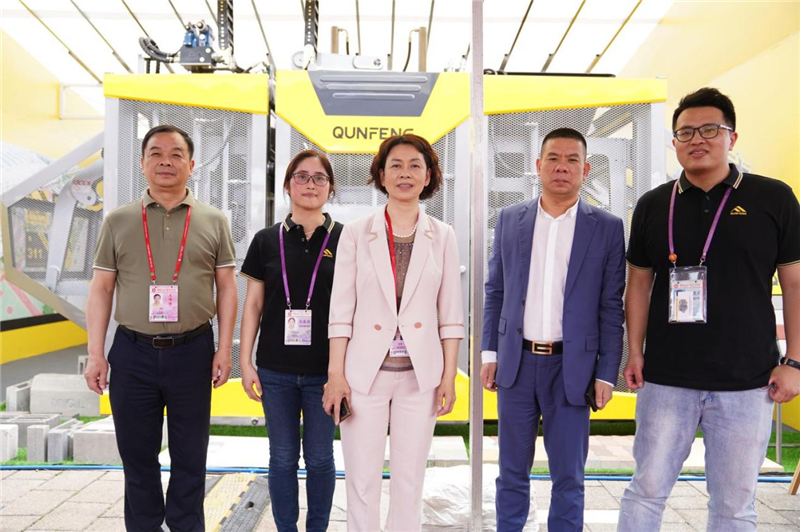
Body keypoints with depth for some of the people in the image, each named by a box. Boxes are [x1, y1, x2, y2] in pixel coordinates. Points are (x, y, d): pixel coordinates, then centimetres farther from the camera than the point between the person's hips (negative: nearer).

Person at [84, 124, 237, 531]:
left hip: (192, 350, -1)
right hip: (132, 352, 1)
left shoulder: (213, 221, 3)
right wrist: (95, 354, 1)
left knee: (190, 456, 11)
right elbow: (101, 290, 6)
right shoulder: (118, 221, 6)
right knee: (136, 453, 13)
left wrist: (224, 350, -2)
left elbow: (226, 288, 3)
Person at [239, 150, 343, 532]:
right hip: (276, 370, 2)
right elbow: (253, 304, 6)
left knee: (319, 458, 11)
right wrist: (245, 361, 2)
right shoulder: (267, 240, 4)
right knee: (283, 457, 13)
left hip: (325, 369, -1)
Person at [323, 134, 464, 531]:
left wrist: (449, 375, 1)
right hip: (365, 371, -1)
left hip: (420, 374, 1)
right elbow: (341, 309, -1)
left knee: (410, 481, 12)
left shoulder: (442, 237, 3)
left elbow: (450, 313, 4)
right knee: (362, 482, 7)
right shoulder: (356, 233, 0)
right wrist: (335, 374, -4)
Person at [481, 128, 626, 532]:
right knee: (512, 474, 13)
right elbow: (495, 291, 9)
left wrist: (606, 374, -3)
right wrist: (490, 352, 5)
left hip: (571, 369, -1)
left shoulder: (607, 228, -1)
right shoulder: (509, 219, 5)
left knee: (568, 479, 9)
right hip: (516, 363, 2)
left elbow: (611, 307, 0)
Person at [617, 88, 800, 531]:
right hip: (665, 379, 1)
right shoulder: (653, 206, 4)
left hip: (746, 382, 0)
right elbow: (639, 283, 7)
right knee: (647, 490, 8)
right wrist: (635, 353, 2)